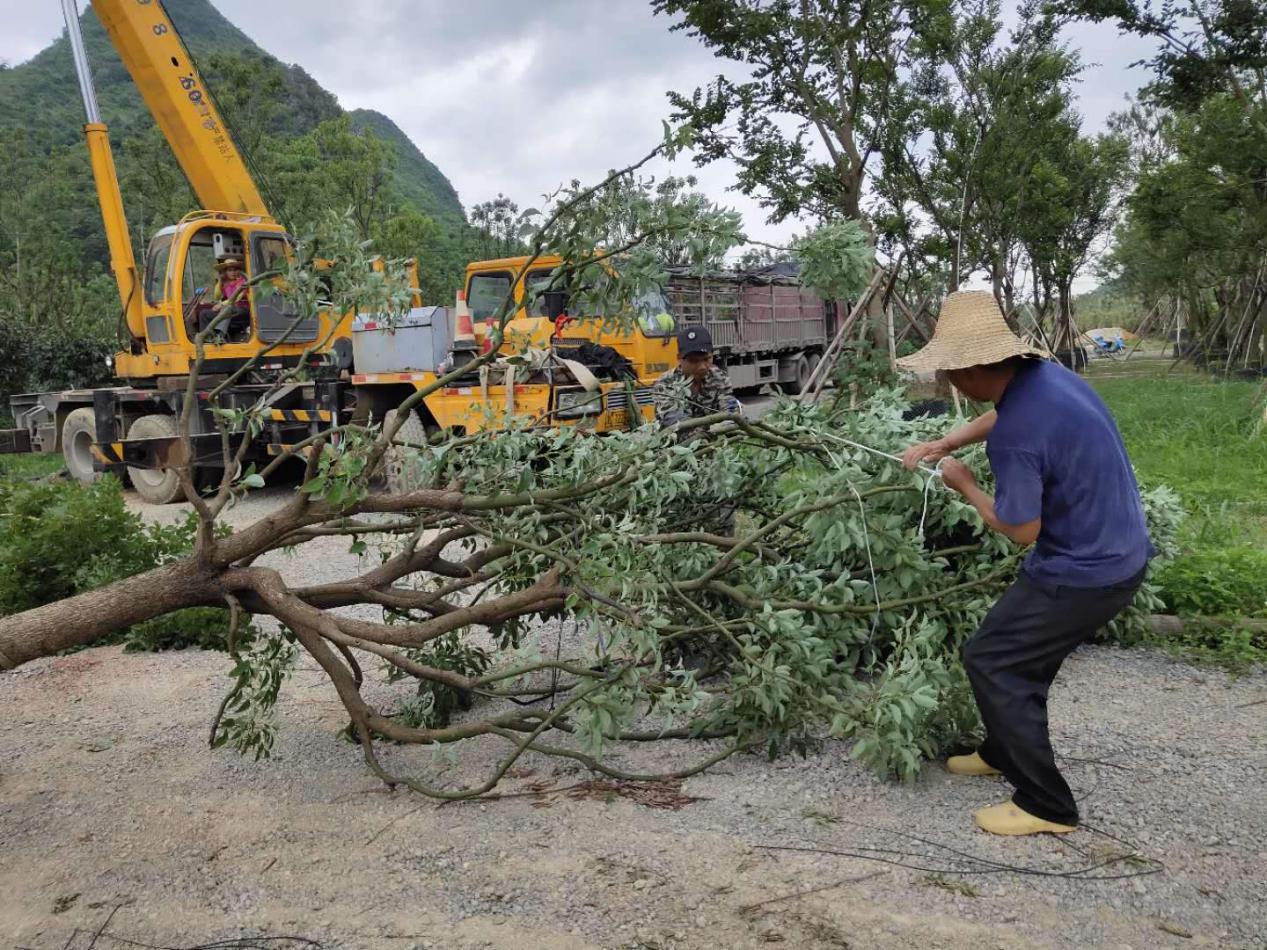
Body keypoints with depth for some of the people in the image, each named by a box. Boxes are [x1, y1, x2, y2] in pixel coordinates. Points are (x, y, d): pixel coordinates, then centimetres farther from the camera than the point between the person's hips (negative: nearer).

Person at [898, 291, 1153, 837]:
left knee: (990, 660, 0)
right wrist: (941, 444, 14)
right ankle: (1004, 752, 40)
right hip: (1119, 553, 9)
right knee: (1022, 650, 22)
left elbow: (1021, 530, -19)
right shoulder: (1043, 376, -2)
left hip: (1085, 574, -9)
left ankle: (1046, 805, 9)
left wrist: (965, 486, -5)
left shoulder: (1016, 435, -30)